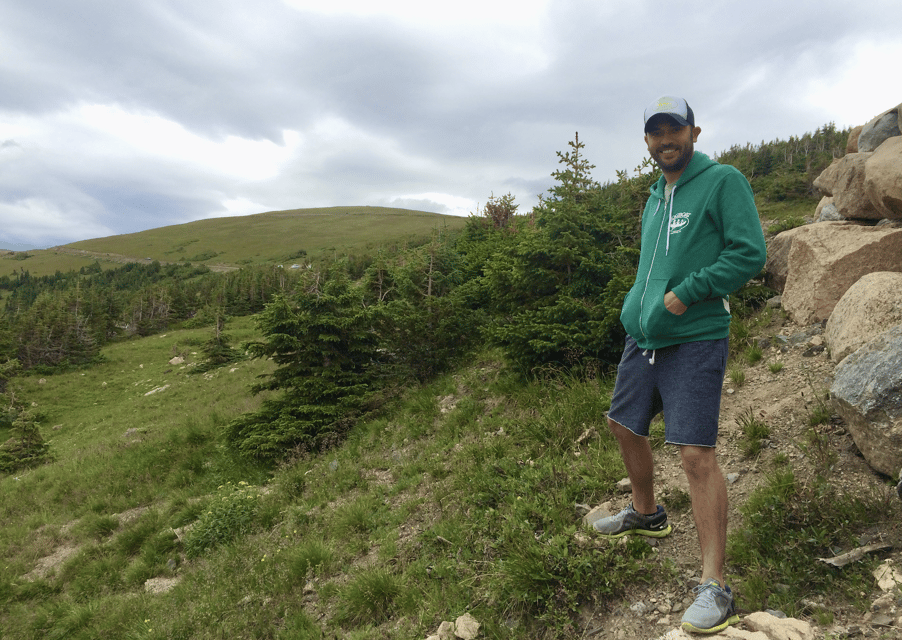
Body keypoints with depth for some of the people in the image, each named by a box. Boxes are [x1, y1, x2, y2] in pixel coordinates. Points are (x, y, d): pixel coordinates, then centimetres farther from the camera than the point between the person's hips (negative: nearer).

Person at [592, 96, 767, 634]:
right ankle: (646, 513, 43)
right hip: (643, 337, 8)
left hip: (695, 340, -8)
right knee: (625, 426, 19)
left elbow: (749, 254, -13)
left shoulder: (724, 181, -5)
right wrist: (639, 307, 13)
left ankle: (716, 588, -3)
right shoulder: (656, 196, 17)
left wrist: (686, 294, -18)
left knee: (697, 452, -13)